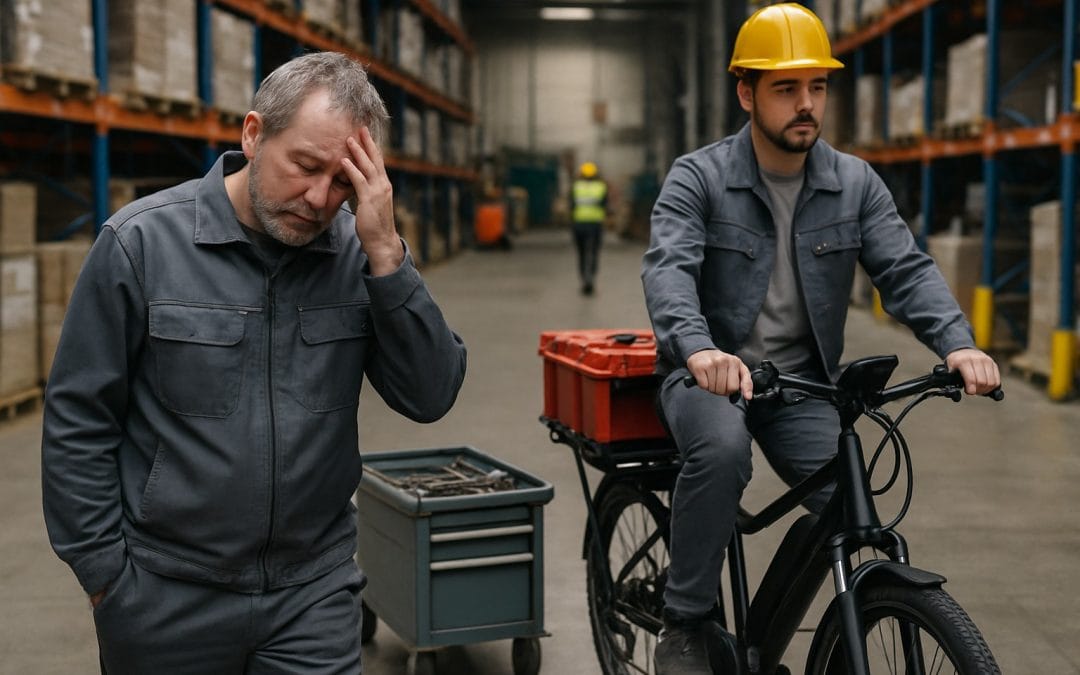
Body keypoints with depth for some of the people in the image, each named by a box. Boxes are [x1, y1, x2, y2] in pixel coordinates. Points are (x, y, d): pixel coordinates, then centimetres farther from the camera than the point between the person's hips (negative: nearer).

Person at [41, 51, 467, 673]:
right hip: (166, 597, -1)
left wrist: (385, 252, -18)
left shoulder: (357, 250, -3)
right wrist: (105, 575, -5)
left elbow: (430, 397, -10)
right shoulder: (141, 242, -10)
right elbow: (78, 424, -5)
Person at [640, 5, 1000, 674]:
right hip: (710, 374, -3)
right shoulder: (698, 178, -9)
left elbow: (906, 268, -7)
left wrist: (958, 342, -28)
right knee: (721, 448, -35)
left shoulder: (856, 183, 2)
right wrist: (698, 348, -45)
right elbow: (668, 267, -24)